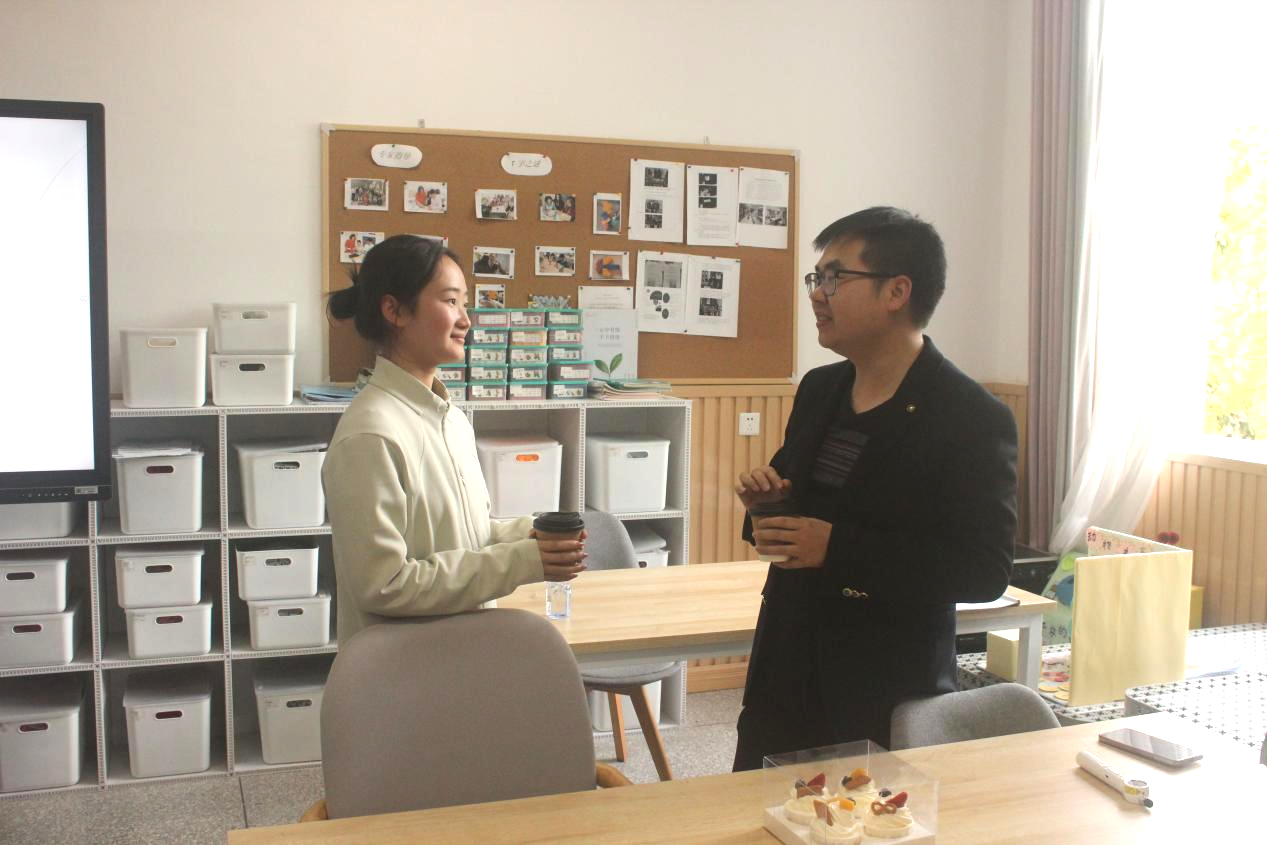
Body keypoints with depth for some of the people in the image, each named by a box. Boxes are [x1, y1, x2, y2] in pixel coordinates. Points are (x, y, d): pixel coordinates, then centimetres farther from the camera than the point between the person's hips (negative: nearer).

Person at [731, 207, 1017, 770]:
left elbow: (985, 570, -19)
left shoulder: (974, 418, -15)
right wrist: (766, 499, -4)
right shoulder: (818, 390, 7)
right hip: (783, 677, 6)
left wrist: (836, 548, -23)